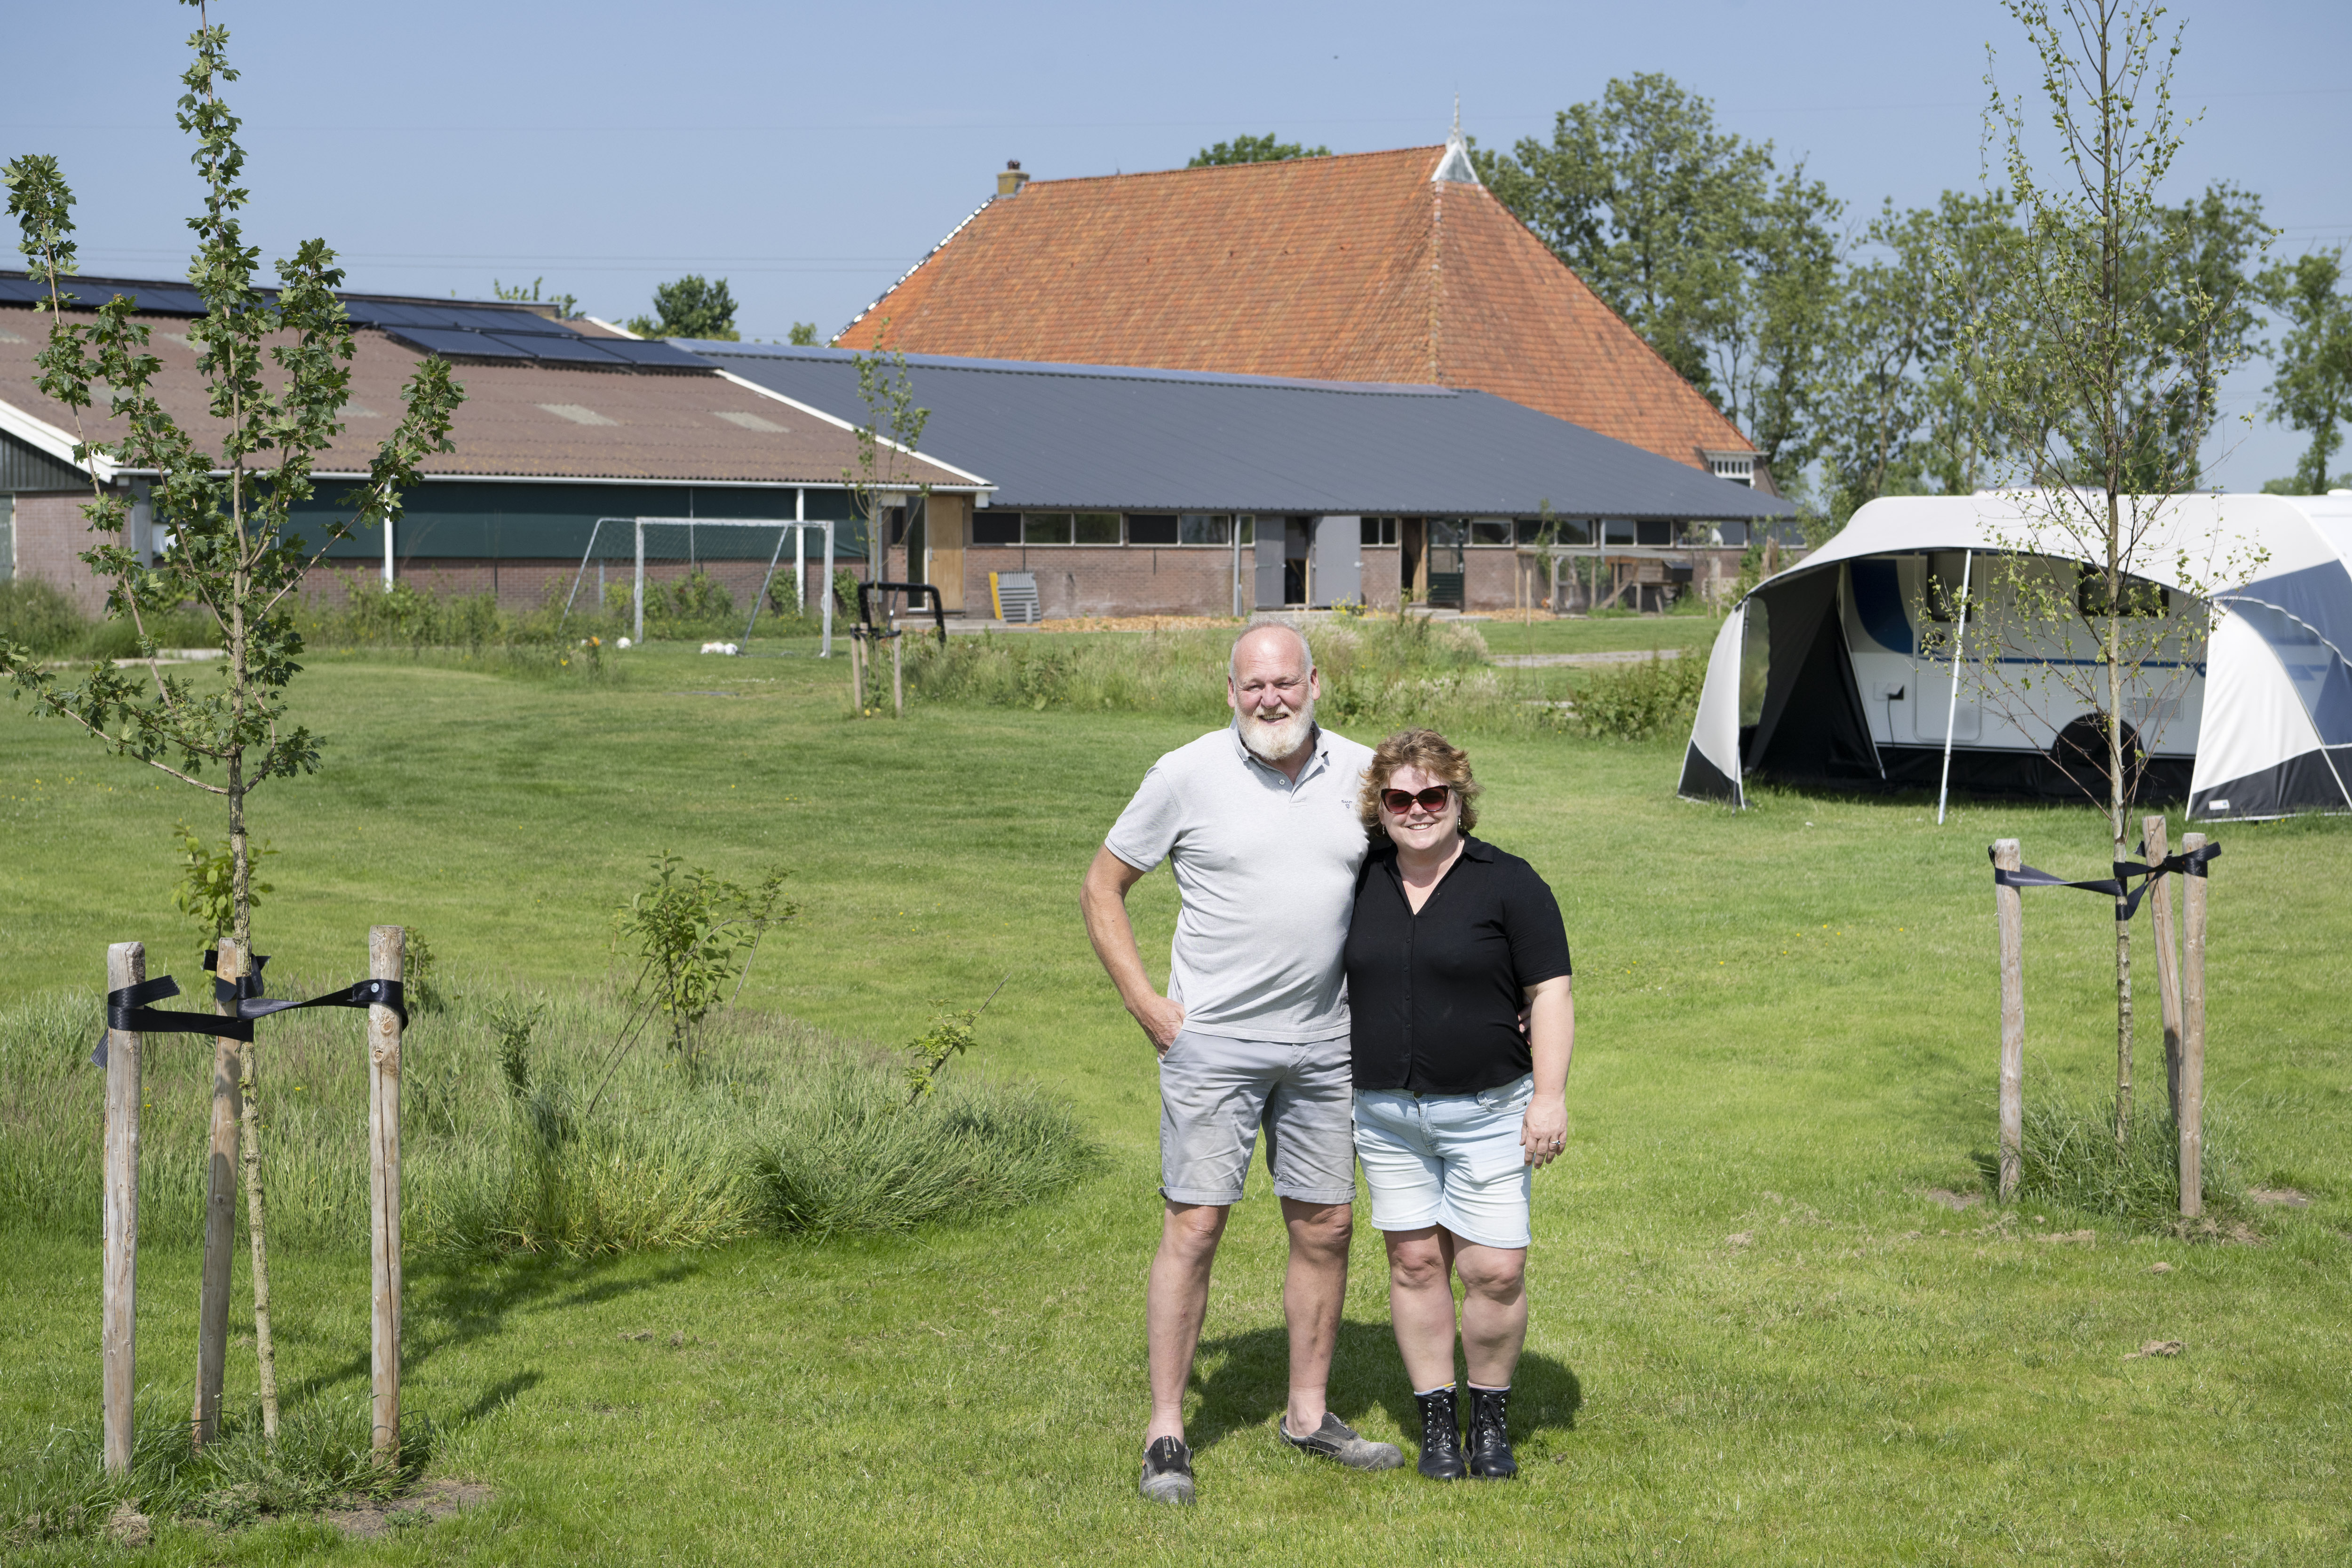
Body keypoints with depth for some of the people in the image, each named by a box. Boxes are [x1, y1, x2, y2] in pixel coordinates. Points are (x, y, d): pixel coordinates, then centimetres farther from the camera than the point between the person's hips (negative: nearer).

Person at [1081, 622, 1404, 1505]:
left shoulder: (1362, 773, 4)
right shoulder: (1187, 776, -6)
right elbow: (1104, 887, 2)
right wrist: (1145, 1004, -5)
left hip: (1323, 1045, 4)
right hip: (1213, 1042, -4)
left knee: (1326, 1228, 9)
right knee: (1194, 1226, -6)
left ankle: (1309, 1416, 23)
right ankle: (1165, 1434, 1)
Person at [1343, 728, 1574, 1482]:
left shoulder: (1509, 883, -6)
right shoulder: (1360, 882, 5)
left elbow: (1550, 993, -6)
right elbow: (1335, 985, 19)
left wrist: (1550, 1096, -12)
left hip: (1488, 1111, -3)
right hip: (1384, 1113, 3)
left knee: (1496, 1272, -4)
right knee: (1414, 1263, 6)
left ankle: (1490, 1420, 15)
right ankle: (1437, 1419, 17)